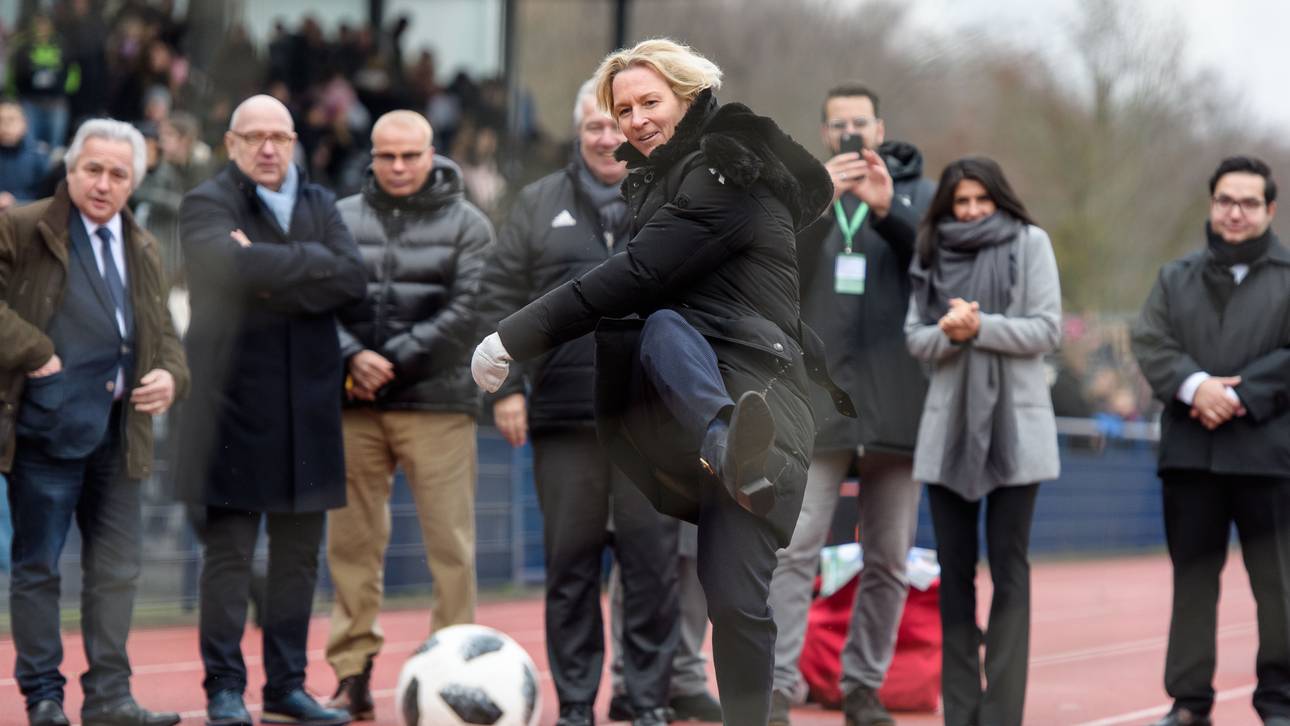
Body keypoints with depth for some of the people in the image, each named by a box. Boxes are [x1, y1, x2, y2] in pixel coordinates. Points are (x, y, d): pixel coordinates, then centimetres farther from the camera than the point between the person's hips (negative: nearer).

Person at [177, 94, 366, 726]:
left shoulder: (319, 205, 16)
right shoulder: (206, 205, 0)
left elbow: (354, 278, -2)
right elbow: (233, 268, -22)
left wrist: (271, 281, -11)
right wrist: (310, 263, -12)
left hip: (307, 406, 5)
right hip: (233, 401, -5)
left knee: (299, 554, 9)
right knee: (228, 551, -4)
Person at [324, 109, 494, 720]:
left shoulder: (466, 224, 5)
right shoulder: (340, 219, 11)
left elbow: (465, 313, -6)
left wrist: (393, 361, -11)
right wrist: (353, 358, -13)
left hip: (438, 404, -2)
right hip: (355, 406, 2)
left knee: (450, 545, -3)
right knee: (351, 542, 4)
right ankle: (353, 675, 10)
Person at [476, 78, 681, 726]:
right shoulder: (540, 204, 10)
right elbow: (501, 299, 9)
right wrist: (505, 386, 0)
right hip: (563, 417, 1)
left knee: (653, 563, 1)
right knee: (569, 565, 5)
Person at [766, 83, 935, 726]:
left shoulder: (919, 195, 10)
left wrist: (889, 211, -24)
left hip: (897, 402, 1)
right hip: (817, 401, -1)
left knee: (889, 558, 6)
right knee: (794, 548, -9)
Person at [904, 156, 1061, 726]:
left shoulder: (1029, 244, 1)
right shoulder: (932, 253, 11)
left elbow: (1047, 331, -4)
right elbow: (915, 338, 7)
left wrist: (981, 326, -15)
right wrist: (949, 332, -13)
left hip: (1013, 427, -4)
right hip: (948, 426, 4)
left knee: (1008, 568, -3)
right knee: (954, 571, 5)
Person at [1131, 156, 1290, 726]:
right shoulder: (1176, 278, 16)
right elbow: (1149, 343, 4)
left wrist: (1240, 397, -15)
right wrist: (1195, 385, -14)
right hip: (1190, 450, 3)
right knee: (1192, 578, 6)